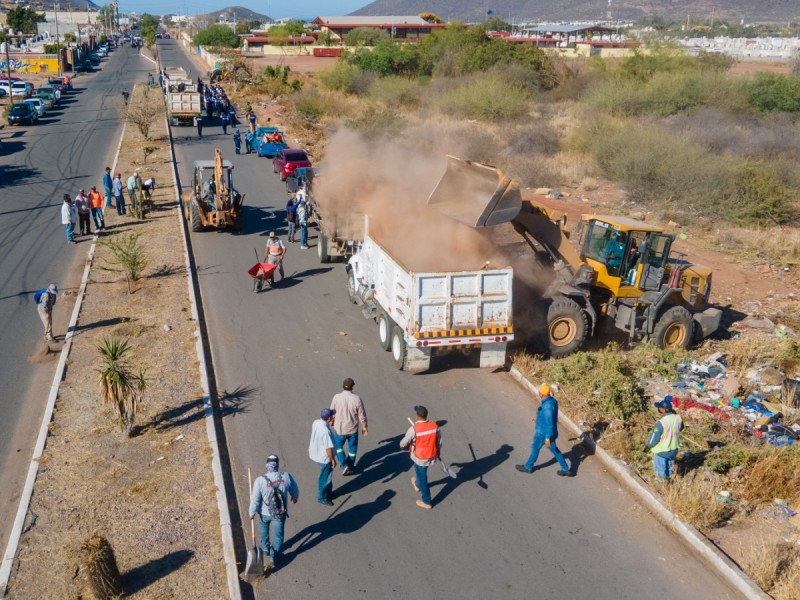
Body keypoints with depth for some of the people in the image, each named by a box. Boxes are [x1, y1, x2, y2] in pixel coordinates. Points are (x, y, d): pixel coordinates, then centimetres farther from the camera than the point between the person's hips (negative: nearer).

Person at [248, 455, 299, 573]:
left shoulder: (260, 480, -25)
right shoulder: (286, 476, -19)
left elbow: (255, 500, -16)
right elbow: (295, 491, -2)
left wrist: (252, 512, 2)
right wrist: (294, 498, 21)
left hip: (264, 513, 0)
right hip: (280, 513, 0)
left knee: (263, 532, 30)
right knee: (278, 536, 17)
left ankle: (265, 549, 49)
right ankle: (272, 558, 21)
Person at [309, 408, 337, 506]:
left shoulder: (316, 423, -10)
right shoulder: (326, 431, -36)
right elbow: (328, 448, -27)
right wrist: (333, 460, -13)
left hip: (316, 453, 9)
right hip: (324, 458, -9)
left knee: (327, 475, 27)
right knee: (325, 477, 13)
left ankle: (328, 492, 45)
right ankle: (322, 497, 31)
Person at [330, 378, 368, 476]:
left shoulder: (336, 397, -16)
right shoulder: (357, 399, -18)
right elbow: (362, 416, -10)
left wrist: (332, 423, 16)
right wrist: (364, 427, 6)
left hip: (340, 428, 0)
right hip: (353, 429, 0)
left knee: (338, 446, 22)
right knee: (352, 449, 21)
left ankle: (344, 465, 10)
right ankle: (350, 468, 32)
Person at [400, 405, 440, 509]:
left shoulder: (413, 429, -28)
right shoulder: (434, 426, -15)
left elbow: (403, 444, -17)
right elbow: (439, 441, 0)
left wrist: (402, 446, 8)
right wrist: (438, 451, 19)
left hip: (420, 458, -5)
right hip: (432, 456, 5)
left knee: (422, 478, 16)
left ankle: (426, 502, 31)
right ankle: (417, 485, 61)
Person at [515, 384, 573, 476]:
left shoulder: (547, 406, -32)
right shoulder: (552, 400, -3)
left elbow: (549, 423, -28)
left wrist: (547, 438, -23)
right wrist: (538, 418, 22)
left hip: (544, 433, -9)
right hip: (549, 431, 9)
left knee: (535, 448, 14)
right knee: (554, 450, 21)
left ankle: (528, 467, 35)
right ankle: (566, 470, 27)